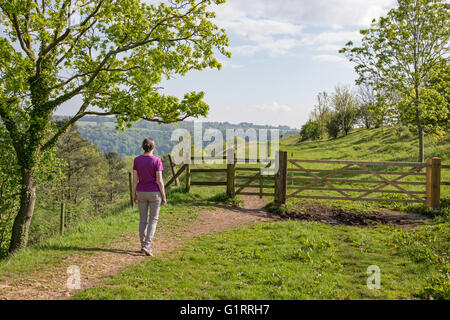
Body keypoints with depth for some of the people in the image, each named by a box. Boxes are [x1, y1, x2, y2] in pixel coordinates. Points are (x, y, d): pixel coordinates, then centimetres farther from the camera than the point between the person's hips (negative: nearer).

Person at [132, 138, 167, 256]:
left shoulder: (137, 160, -4)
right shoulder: (156, 160, -14)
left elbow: (134, 179, -3)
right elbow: (159, 180, -14)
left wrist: (134, 195, 7)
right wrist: (164, 196, -6)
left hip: (141, 193, 3)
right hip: (154, 193, -3)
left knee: (143, 219, 14)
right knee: (153, 220, 6)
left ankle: (143, 245, 19)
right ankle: (147, 246, -5)